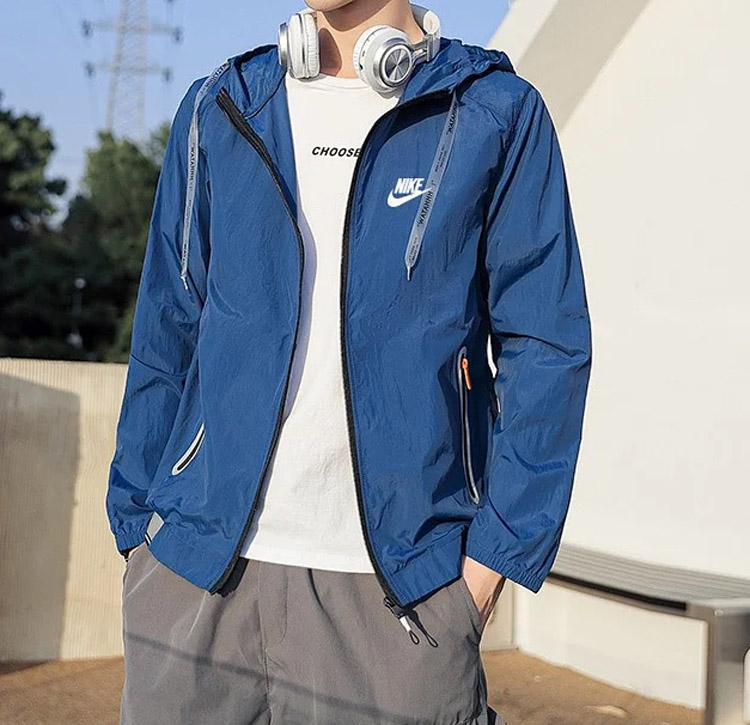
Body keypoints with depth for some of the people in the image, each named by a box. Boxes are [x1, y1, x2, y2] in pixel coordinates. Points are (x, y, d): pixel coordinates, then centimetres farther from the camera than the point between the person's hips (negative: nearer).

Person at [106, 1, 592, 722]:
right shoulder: (218, 110, 11)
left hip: (401, 588, -2)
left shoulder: (499, 115, 2)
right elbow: (166, 333, 13)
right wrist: (136, 521, 7)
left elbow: (546, 347, 0)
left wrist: (498, 547, -7)